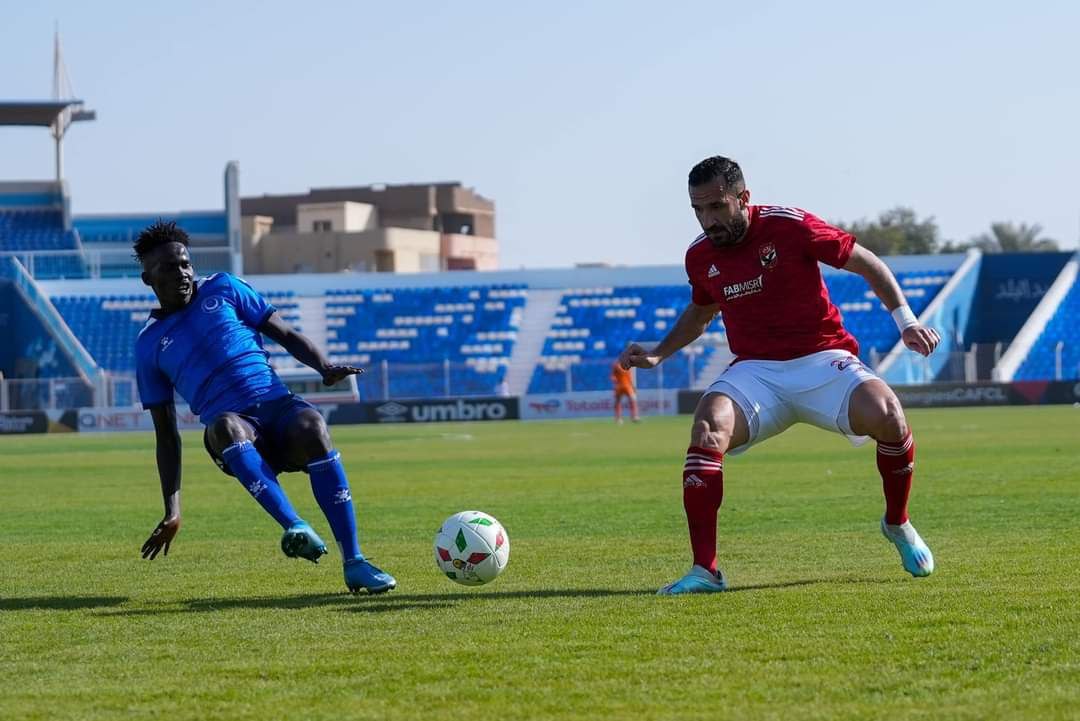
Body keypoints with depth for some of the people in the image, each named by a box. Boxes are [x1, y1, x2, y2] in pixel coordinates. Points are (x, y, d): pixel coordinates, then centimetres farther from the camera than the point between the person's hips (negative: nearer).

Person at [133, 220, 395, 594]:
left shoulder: (222, 289, 15)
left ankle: (353, 561, -34)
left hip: (277, 404, 1)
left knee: (311, 426, -34)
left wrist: (325, 367, -7)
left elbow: (286, 334, 15)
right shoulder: (150, 344, 15)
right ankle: (296, 528, -54)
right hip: (233, 433, -1)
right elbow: (166, 434, 15)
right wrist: (172, 511, 7)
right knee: (225, 426, -37)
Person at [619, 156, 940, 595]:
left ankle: (898, 525, 2)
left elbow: (866, 263, -1)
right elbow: (701, 312, 27)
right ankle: (704, 571, -27)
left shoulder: (789, 226, -10)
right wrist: (659, 354, 15)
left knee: (887, 416, -28)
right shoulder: (700, 256, 4)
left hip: (822, 361, -2)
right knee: (707, 430, -29)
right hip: (755, 372, 2)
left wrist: (906, 320, -9)